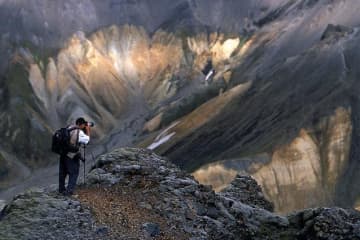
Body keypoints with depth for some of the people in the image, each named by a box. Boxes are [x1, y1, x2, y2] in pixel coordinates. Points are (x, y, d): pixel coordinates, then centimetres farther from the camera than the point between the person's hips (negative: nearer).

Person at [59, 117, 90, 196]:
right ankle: (69, 191, -2)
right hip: (72, 156, -7)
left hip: (63, 153, 7)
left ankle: (61, 189, 30)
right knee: (73, 174, 5)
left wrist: (84, 130, 10)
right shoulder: (79, 132, -17)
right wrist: (88, 130, 3)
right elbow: (87, 140, -6)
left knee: (63, 172, 18)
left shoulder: (69, 128, 4)